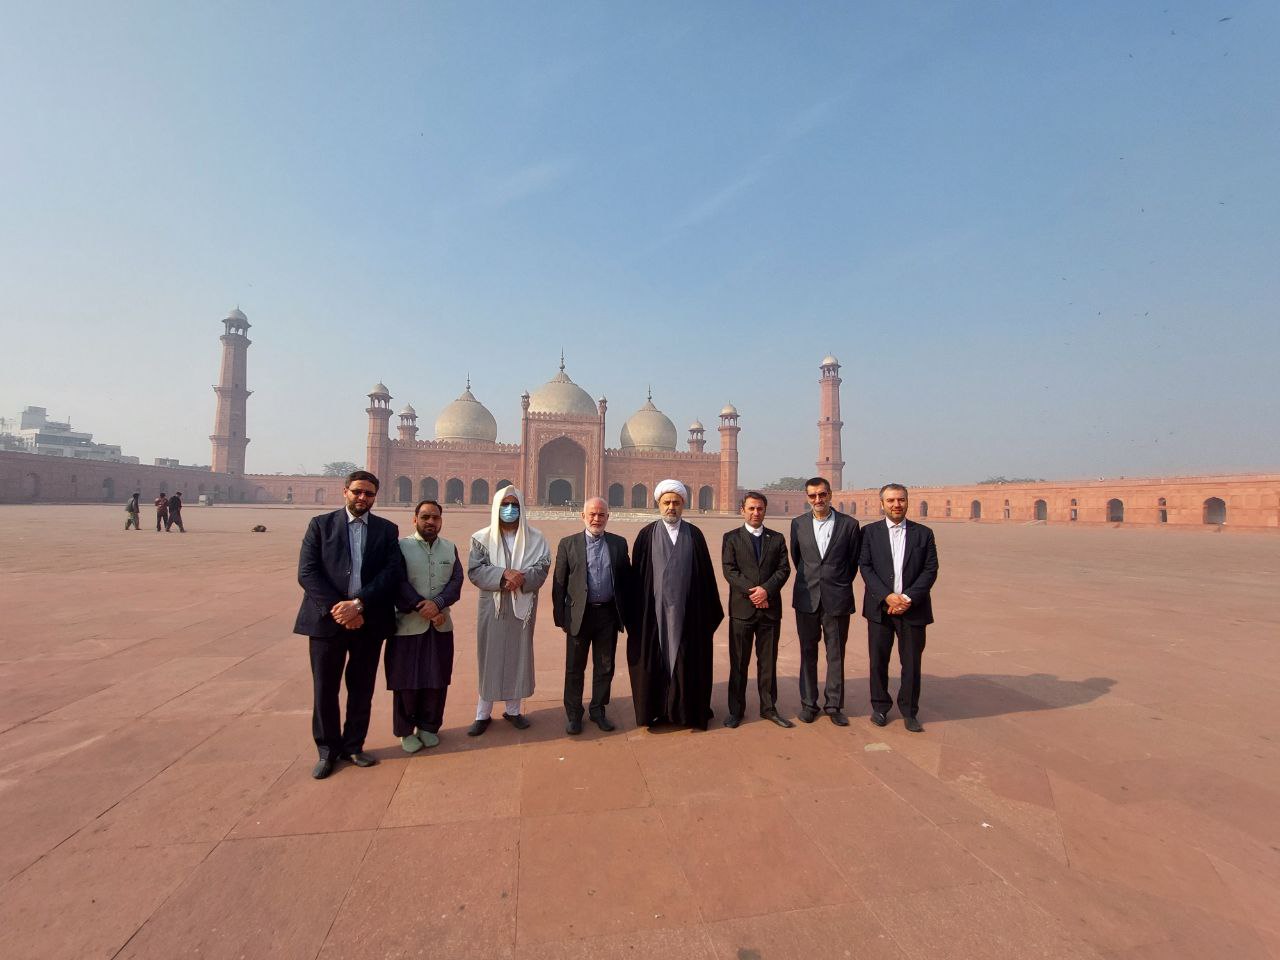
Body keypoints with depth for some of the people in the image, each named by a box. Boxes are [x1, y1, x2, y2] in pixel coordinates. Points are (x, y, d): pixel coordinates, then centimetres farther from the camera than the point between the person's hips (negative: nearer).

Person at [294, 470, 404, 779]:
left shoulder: (387, 530, 5)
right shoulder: (321, 524, 2)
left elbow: (393, 572, -6)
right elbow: (307, 573, -6)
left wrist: (359, 604, -17)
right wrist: (337, 609, -15)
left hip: (369, 622, 1)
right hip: (328, 619, -1)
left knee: (362, 689, 11)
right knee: (325, 689, 9)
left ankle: (353, 746, 29)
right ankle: (327, 750, 27)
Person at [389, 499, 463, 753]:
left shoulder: (450, 548, 9)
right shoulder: (401, 546, -3)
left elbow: (456, 581, -1)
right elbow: (399, 584, -12)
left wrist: (437, 603, -17)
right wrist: (422, 609, -17)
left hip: (441, 626, 3)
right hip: (408, 625, -3)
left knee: (437, 680, 9)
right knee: (406, 681, 5)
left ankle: (428, 727, 26)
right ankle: (406, 731, 22)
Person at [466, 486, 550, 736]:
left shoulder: (535, 539, 2)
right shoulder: (482, 538, 0)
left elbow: (542, 569, -6)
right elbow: (474, 571, -9)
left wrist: (520, 578, -24)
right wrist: (504, 574, -23)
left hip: (522, 607, 1)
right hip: (492, 607, -1)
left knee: (519, 657, 9)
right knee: (490, 658, 5)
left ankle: (513, 710, 23)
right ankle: (483, 714, 18)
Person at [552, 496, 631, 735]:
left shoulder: (619, 543, 4)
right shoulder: (568, 544, -1)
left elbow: (626, 579, 6)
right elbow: (559, 583, -1)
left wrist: (624, 614, 2)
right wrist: (560, 616, -4)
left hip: (608, 614, 2)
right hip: (579, 614, -2)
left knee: (605, 667, 13)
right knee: (575, 669, 10)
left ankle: (598, 711, 31)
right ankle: (573, 714, 26)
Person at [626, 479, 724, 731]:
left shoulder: (694, 535, 4)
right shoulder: (646, 535, 1)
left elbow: (706, 574, 4)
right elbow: (636, 575, 0)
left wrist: (710, 610, 2)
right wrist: (635, 613, -3)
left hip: (687, 611, 1)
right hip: (654, 611, -1)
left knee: (687, 661, 7)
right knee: (655, 660, 7)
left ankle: (688, 711, 22)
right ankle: (656, 710, 21)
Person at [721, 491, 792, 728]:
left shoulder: (777, 538, 10)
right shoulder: (731, 538, 3)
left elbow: (784, 569, 1)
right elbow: (729, 570, -6)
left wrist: (766, 589, -15)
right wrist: (751, 592, -16)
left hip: (770, 609, 2)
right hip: (741, 608, -2)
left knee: (769, 662, 11)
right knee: (738, 662, 6)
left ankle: (769, 707, 24)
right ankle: (736, 710, 16)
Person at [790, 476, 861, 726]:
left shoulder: (849, 524, -3)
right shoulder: (798, 524, 1)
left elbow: (853, 561, 5)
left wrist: (840, 585, 10)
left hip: (837, 599, -1)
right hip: (807, 598, 1)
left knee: (836, 654, 8)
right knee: (808, 653, 10)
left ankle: (834, 705, 21)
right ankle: (808, 704, 22)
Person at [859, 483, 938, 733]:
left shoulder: (923, 533, 5)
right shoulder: (870, 532, 3)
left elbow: (930, 570, -1)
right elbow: (865, 568, -3)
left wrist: (908, 597, -12)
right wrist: (888, 596, -13)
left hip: (913, 608, 0)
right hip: (880, 607, 0)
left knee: (912, 662, 7)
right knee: (878, 660, 7)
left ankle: (909, 711, 22)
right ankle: (880, 707, 23)